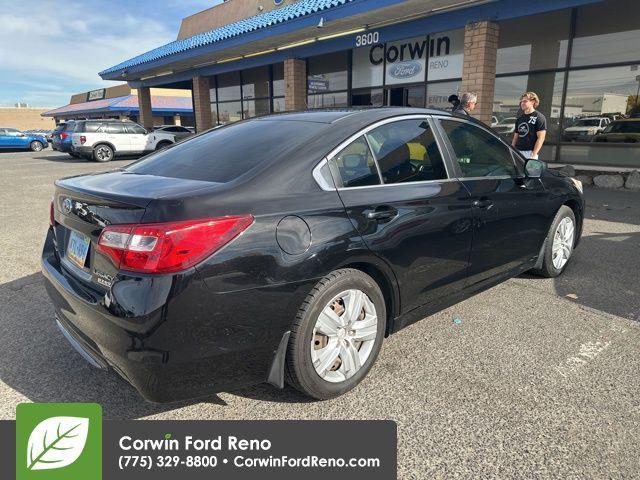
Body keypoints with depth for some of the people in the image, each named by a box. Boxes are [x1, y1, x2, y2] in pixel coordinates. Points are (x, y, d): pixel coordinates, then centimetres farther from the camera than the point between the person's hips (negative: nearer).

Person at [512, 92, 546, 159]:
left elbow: (541, 138, -9)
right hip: (517, 152, 6)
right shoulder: (519, 119, 18)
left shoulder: (539, 117, -2)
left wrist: (534, 154, -18)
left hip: (529, 152, -6)